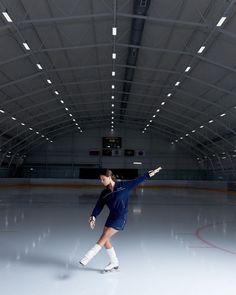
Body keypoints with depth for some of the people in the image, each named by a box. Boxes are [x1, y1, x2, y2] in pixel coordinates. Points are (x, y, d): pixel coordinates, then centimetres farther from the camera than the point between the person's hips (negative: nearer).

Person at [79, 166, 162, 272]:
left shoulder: (123, 185, -6)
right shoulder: (104, 193, 6)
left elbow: (137, 181, -2)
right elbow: (99, 206, 1)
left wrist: (149, 174, -4)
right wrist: (93, 217, -13)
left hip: (121, 217, -6)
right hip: (112, 216, 6)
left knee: (104, 237, -13)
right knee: (105, 240, 4)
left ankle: (87, 257, -10)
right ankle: (114, 263, 22)